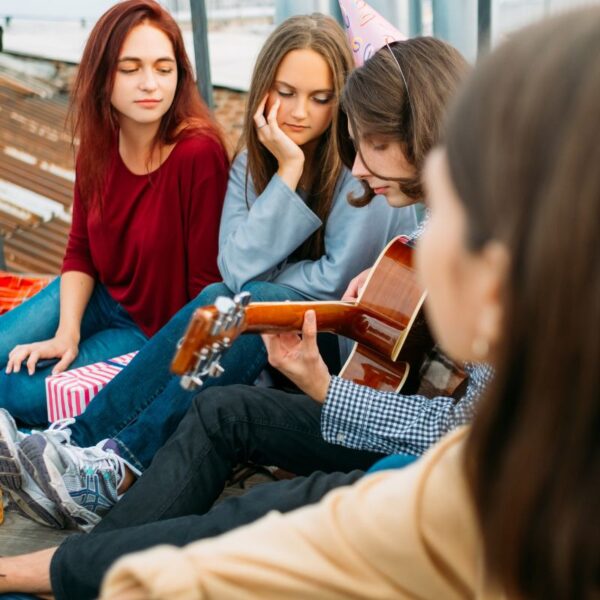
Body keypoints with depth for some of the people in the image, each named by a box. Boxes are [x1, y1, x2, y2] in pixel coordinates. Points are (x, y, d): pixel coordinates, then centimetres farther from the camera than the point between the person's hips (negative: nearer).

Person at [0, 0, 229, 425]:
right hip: (101, 296, 6)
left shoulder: (200, 154, -28)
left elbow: (207, 283, -22)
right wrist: (66, 333, -12)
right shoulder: (99, 141, -7)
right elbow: (80, 251, 1)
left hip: (162, 330, -6)